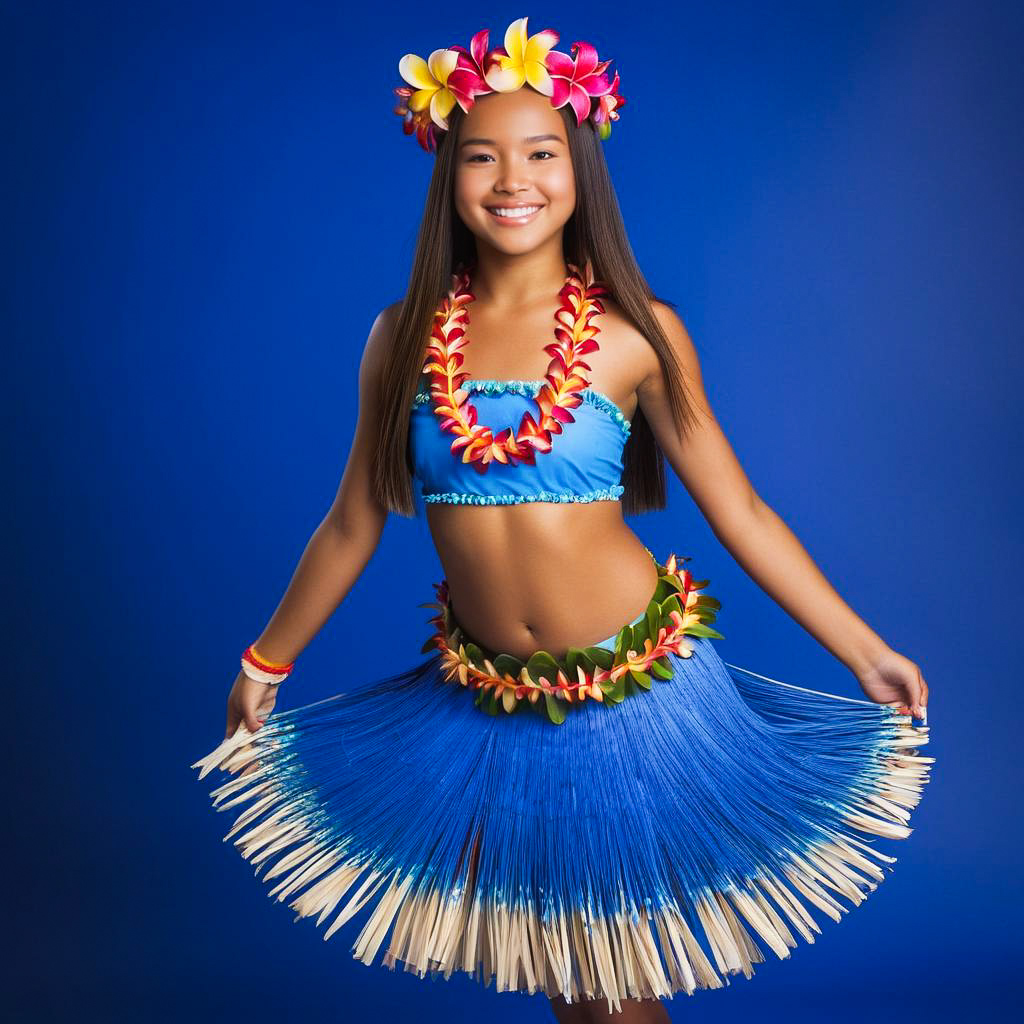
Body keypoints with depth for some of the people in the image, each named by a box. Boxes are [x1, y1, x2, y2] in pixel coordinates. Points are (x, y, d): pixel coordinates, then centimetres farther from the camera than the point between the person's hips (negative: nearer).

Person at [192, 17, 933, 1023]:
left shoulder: (637, 334, -8)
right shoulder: (404, 338, -3)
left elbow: (740, 512, -4)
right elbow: (353, 523, 6)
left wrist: (866, 654, -4)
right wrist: (266, 661, 13)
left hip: (634, 688, -2)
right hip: (485, 702, 2)